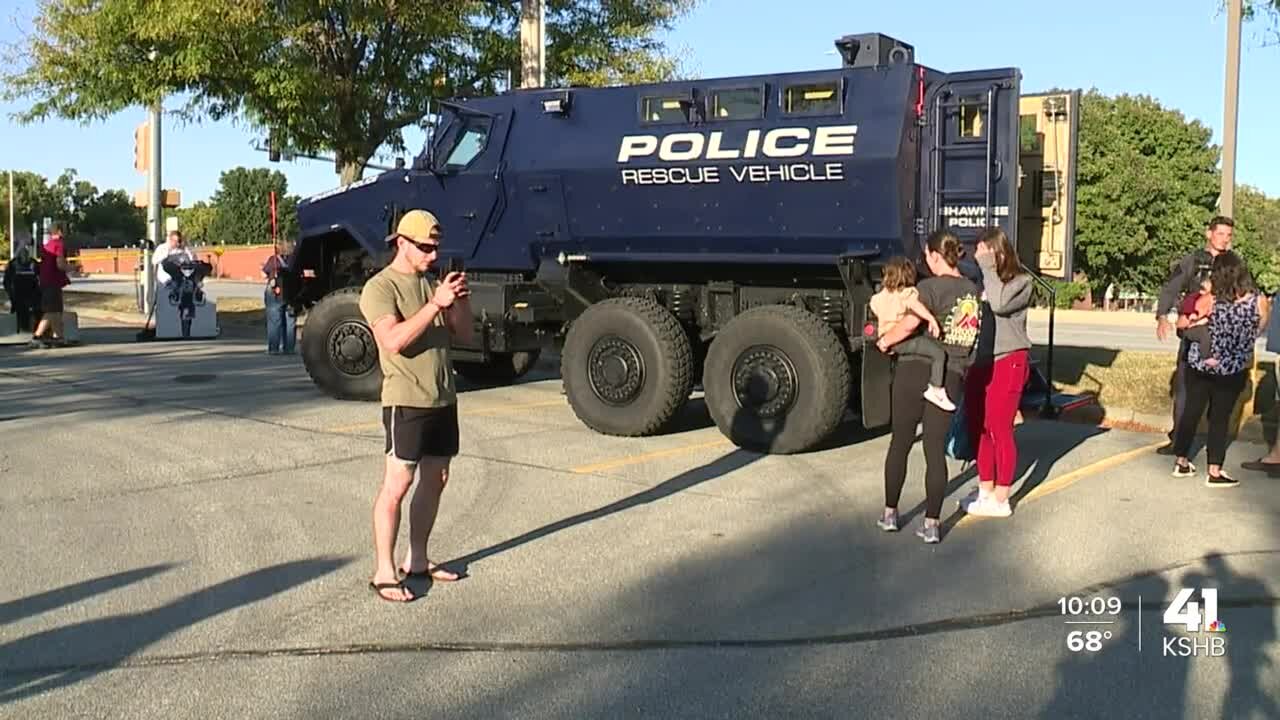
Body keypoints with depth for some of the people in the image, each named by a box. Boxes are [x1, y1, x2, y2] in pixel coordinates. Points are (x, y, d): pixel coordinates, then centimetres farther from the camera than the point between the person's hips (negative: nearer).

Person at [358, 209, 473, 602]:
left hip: (443, 398, 8)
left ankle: (417, 559, 22)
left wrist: (460, 300, -7)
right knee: (397, 484, -8)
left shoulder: (432, 283, 14)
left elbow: (465, 334, 11)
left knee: (435, 480, 11)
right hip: (406, 401, -8)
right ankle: (383, 572, -3)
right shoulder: (380, 288, -8)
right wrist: (435, 304, -24)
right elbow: (394, 340, -23)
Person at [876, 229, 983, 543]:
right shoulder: (973, 291, 9)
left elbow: (910, 323, -24)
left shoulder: (930, 287, -11)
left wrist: (885, 340, -7)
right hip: (951, 376, 4)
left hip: (914, 369, -4)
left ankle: (890, 514, 21)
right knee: (936, 450, 8)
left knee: (899, 443, 11)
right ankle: (932, 524, 8)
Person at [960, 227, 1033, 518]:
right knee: (978, 428, 12)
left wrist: (989, 268, -18)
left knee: (999, 429, -1)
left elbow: (999, 304, -25)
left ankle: (1000, 500, 7)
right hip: (978, 362, 6)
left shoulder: (1020, 280, -7)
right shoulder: (978, 280, 7)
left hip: (1007, 361, -6)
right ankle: (985, 490, 25)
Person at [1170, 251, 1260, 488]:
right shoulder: (1255, 301, -11)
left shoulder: (1209, 300, -14)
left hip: (1199, 366, 0)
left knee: (1192, 411, 13)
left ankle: (1181, 462, 23)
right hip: (1232, 371, 0)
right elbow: (1257, 331, 3)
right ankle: (1214, 472, 9)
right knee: (1220, 418, 8)